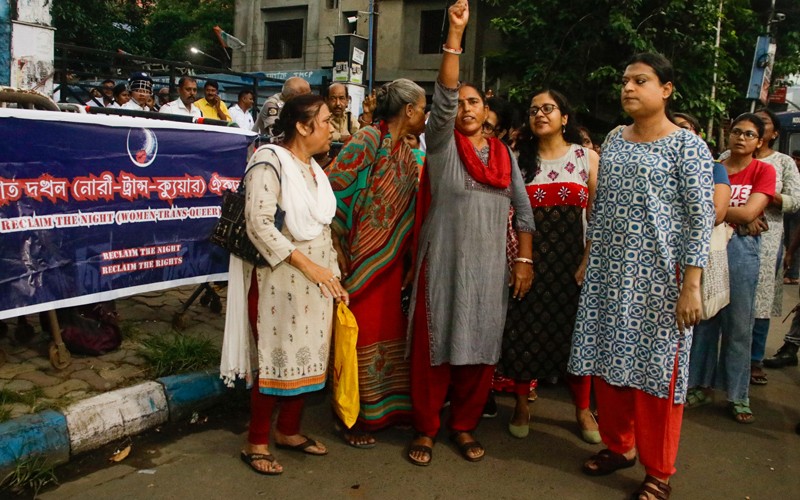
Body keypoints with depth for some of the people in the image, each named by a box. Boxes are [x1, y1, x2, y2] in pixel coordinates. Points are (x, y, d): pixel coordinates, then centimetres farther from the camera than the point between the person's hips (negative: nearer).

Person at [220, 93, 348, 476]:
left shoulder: (315, 169, 14)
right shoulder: (270, 162, -11)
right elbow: (259, 225, -21)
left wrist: (333, 274, 10)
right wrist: (306, 265, -21)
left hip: (316, 281, 8)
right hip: (279, 280, -7)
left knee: (306, 356, 12)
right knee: (276, 358, 0)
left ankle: (288, 431, 29)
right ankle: (256, 443, 16)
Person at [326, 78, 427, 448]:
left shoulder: (406, 154, 12)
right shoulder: (369, 139, -13)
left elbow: (416, 202, 15)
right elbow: (332, 188, -18)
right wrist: (337, 247, -16)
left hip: (392, 260, 8)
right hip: (362, 259, -8)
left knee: (391, 330, 14)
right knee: (361, 333, 2)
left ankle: (388, 407, 29)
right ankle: (354, 419, 17)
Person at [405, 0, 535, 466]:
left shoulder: (505, 154, 11)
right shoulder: (442, 143, 2)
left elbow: (524, 210, 11)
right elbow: (443, 97, -14)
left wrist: (525, 260, 2)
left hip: (489, 266, 3)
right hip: (443, 262, -3)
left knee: (480, 348, 8)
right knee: (435, 344, 2)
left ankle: (465, 425, 25)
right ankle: (426, 428, 17)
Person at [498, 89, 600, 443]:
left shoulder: (587, 157, 4)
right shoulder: (520, 159, 7)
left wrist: (589, 260, -9)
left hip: (572, 257, -1)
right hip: (529, 256, 1)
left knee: (574, 331, 5)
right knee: (524, 330, 3)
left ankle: (583, 410, 22)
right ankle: (522, 406, 20)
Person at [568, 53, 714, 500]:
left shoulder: (687, 146, -6)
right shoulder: (614, 140, 11)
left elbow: (702, 218, -10)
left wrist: (691, 285, -16)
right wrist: (588, 258, 13)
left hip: (659, 277, -5)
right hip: (608, 274, 6)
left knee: (656, 370, 2)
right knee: (608, 363, 11)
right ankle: (619, 446, 31)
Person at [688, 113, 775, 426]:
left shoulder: (763, 171, 2)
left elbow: (749, 212, -10)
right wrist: (739, 219, -11)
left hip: (741, 250, -2)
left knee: (738, 325, 4)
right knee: (703, 318, 6)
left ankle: (738, 396, 16)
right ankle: (701, 384, 20)